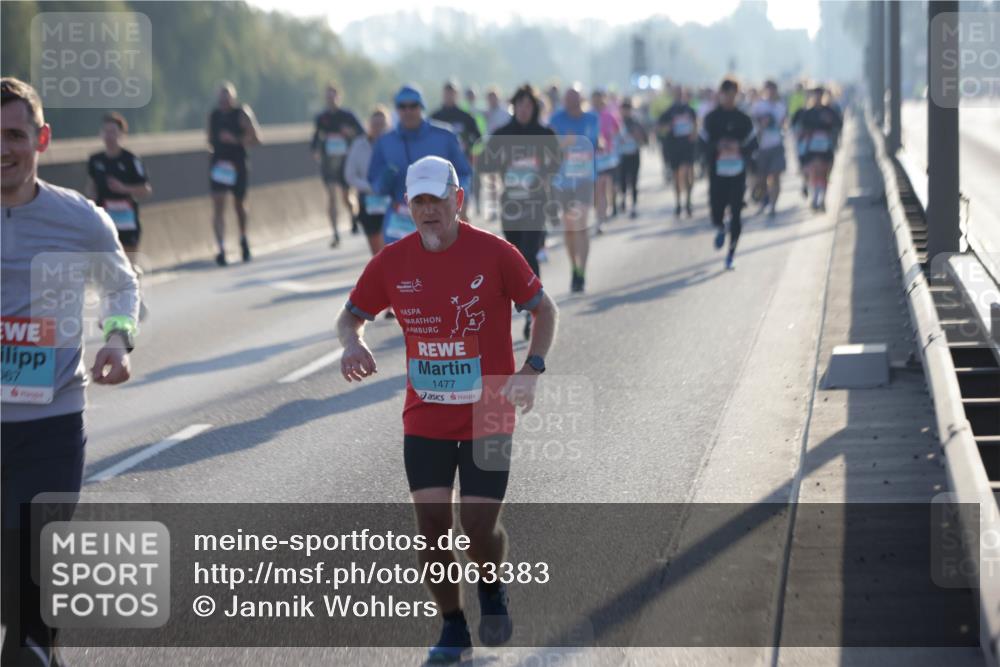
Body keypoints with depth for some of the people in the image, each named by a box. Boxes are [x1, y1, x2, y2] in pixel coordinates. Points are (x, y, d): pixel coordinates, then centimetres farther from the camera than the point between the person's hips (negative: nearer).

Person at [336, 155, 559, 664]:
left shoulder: (494, 253, -11)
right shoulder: (391, 263, -3)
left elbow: (543, 309, 0)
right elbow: (351, 316, 10)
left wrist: (531, 370, -14)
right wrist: (352, 343, -14)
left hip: (488, 416, -2)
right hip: (424, 419, 2)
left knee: (480, 527, -6)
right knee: (432, 525, -1)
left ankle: (492, 589, 29)